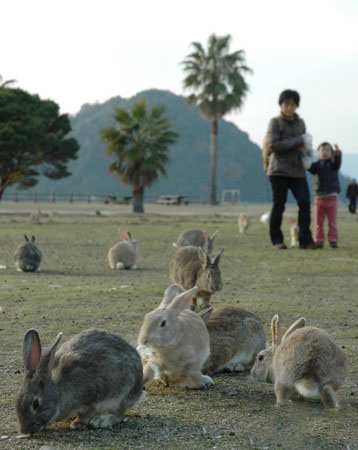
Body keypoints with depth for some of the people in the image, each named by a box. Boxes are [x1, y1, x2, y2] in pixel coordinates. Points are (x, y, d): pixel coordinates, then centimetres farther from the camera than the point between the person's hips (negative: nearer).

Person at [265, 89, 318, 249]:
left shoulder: (300, 122, 16)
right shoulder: (275, 122, 0)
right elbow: (273, 144, -12)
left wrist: (305, 149, 3)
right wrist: (298, 142, -13)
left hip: (297, 170, 4)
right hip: (279, 170, -4)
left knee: (305, 202, -7)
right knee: (279, 205, -1)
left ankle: (305, 239, -4)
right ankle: (276, 240, 8)